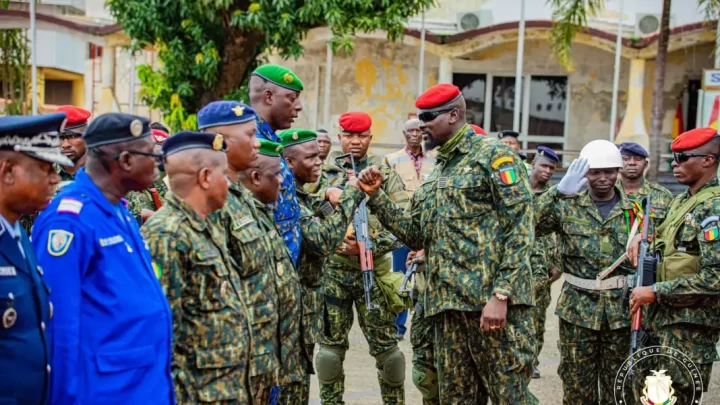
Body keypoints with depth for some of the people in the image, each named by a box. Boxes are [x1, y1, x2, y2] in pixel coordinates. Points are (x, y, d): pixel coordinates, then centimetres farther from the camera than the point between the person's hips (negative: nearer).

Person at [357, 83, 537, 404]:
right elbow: (415, 234, 19)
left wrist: (501, 295, -19)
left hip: (494, 299, -7)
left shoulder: (493, 156, -3)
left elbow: (519, 228, -11)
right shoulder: (436, 174, 20)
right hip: (448, 303, 8)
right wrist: (375, 197, 9)